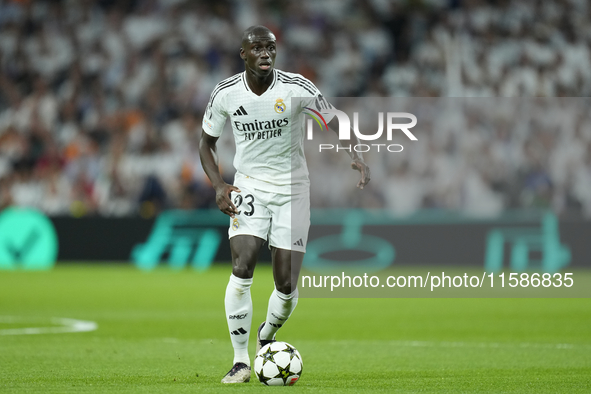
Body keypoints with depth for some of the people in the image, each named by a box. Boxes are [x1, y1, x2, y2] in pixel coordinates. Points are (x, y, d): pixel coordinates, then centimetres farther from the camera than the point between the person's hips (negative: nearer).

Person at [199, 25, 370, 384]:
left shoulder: (296, 88, -13)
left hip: (293, 187, 0)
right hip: (249, 186, 1)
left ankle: (268, 335, 32)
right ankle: (241, 361, -10)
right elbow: (207, 143, 8)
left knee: (287, 284, -3)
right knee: (242, 267, -20)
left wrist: (357, 156, -25)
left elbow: (336, 124, -7)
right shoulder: (225, 93, -5)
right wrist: (219, 186, -7)